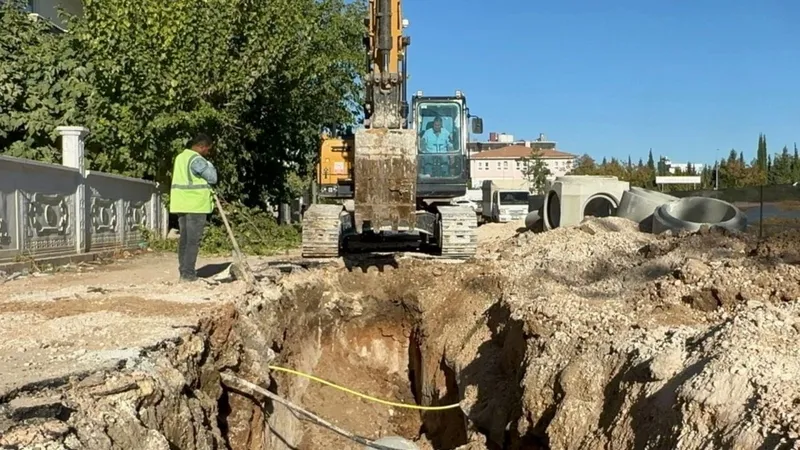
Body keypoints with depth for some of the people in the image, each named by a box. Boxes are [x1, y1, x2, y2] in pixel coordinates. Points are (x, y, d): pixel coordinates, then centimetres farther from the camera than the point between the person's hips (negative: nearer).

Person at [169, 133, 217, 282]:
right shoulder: (197, 160, -13)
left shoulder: (181, 157, 16)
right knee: (193, 240, -5)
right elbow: (212, 178, -11)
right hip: (196, 205, -9)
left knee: (184, 239, 11)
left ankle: (184, 272, 14)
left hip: (182, 204, 9)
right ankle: (188, 273, -5)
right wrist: (209, 165, 3)